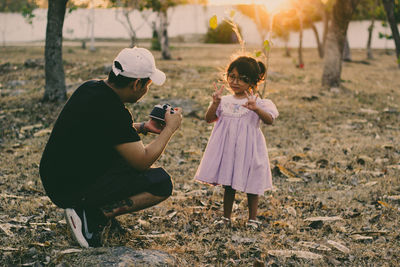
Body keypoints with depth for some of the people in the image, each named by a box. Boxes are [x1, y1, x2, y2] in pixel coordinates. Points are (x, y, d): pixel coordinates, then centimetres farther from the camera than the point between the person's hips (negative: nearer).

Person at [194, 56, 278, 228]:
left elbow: (270, 120, -19)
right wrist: (215, 103, -15)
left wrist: (256, 108, -36)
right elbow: (209, 119, 1)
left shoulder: (257, 102, -6)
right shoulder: (224, 101, 5)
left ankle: (252, 218, 22)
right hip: (227, 149, 3)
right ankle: (226, 217, 28)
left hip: (248, 149, -3)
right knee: (228, 185, 14)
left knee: (251, 185, 7)